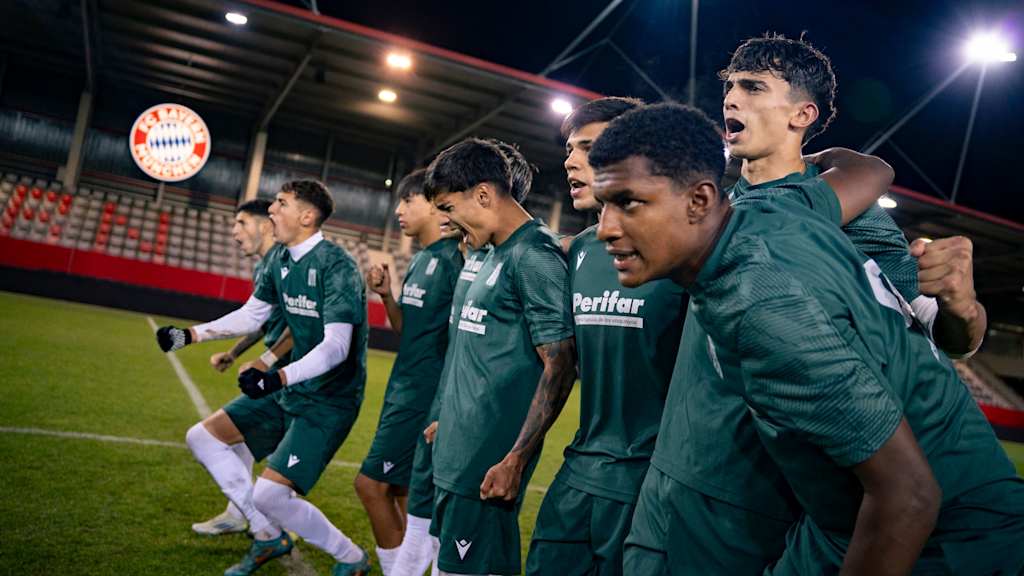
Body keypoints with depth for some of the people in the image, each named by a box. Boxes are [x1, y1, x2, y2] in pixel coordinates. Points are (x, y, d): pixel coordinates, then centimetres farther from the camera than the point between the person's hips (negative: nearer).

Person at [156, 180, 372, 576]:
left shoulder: (336, 266, -22)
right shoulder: (280, 258, 4)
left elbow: (336, 346, -31)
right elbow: (252, 315, 16)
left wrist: (280, 377, -43)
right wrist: (192, 334, 10)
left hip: (329, 399, -9)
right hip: (289, 387, 9)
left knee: (269, 494, -16)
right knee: (203, 437, 11)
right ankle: (270, 536, 21)